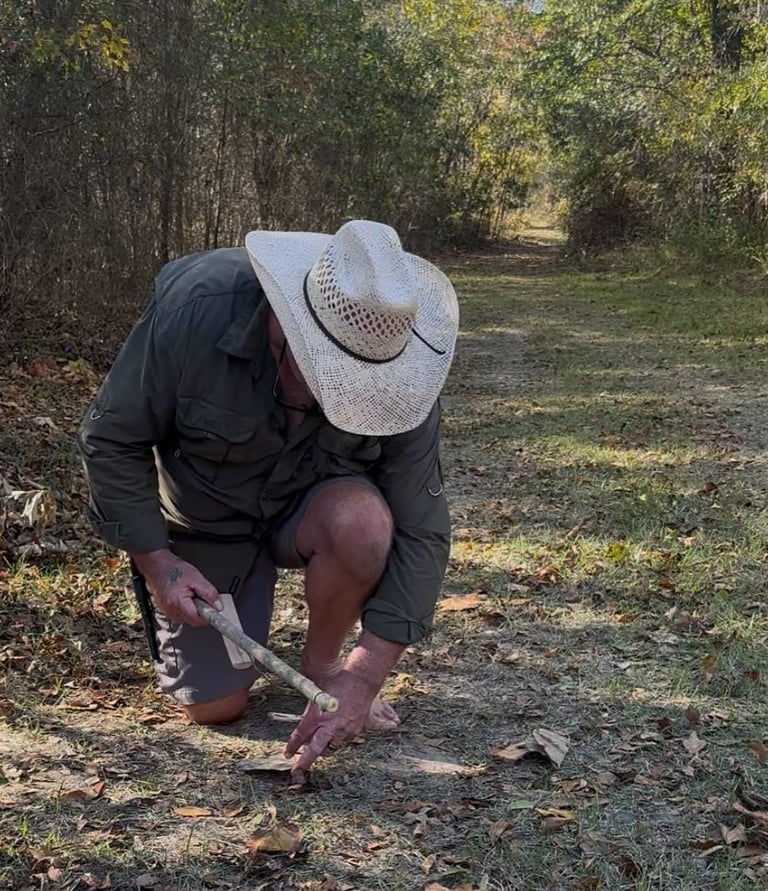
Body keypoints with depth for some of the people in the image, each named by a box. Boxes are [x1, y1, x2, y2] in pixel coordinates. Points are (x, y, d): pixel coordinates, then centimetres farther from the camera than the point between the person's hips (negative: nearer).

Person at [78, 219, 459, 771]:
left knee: (362, 521, -35)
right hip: (208, 516, 0)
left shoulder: (396, 376, -29)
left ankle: (322, 665, -6)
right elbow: (111, 439, -18)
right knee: (215, 705, 0)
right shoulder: (195, 311, -32)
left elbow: (420, 534, -25)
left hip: (315, 506, 0)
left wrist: (363, 680, -30)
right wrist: (156, 561, -23)